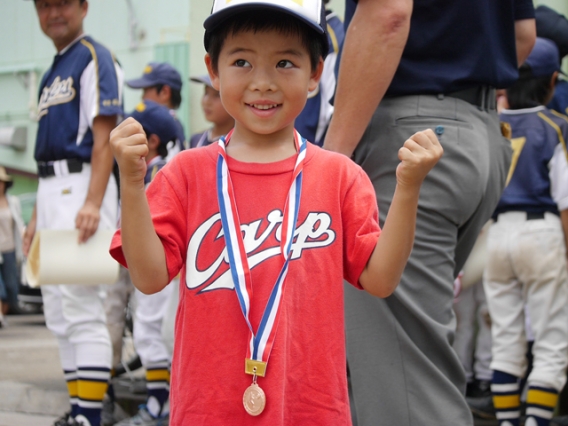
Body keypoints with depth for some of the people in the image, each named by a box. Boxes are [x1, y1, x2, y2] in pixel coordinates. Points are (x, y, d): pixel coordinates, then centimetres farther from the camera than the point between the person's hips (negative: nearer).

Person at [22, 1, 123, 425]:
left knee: (82, 308, -13)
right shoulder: (53, 72, 22)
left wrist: (93, 203, -25)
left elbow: (104, 137, -15)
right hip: (53, 191, 10)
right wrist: (38, 215, 19)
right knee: (60, 314, 10)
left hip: (82, 187, -10)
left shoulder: (94, 57, -5)